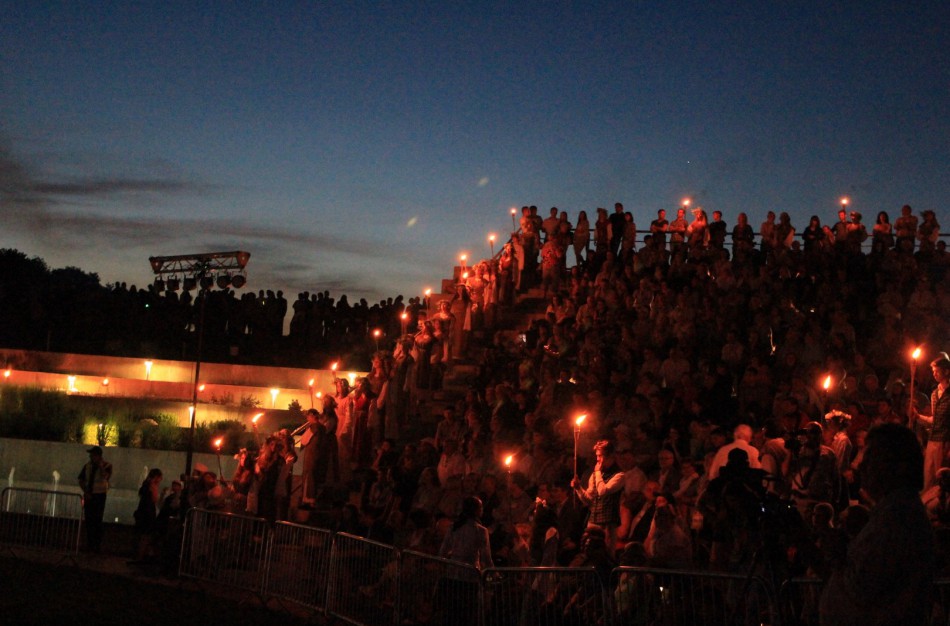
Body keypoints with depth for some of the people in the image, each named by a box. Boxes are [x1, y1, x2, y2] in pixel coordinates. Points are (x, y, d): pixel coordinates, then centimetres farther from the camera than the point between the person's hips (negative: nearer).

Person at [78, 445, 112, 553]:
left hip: (99, 495, -4)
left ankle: (98, 545, -5)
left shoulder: (107, 465, -5)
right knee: (88, 520, 5)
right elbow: (81, 481, 9)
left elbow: (104, 476, -24)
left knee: (97, 521, -7)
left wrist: (100, 465, -20)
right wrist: (85, 492, -3)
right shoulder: (87, 466, 7)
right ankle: (89, 544, 12)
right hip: (89, 495, 4)